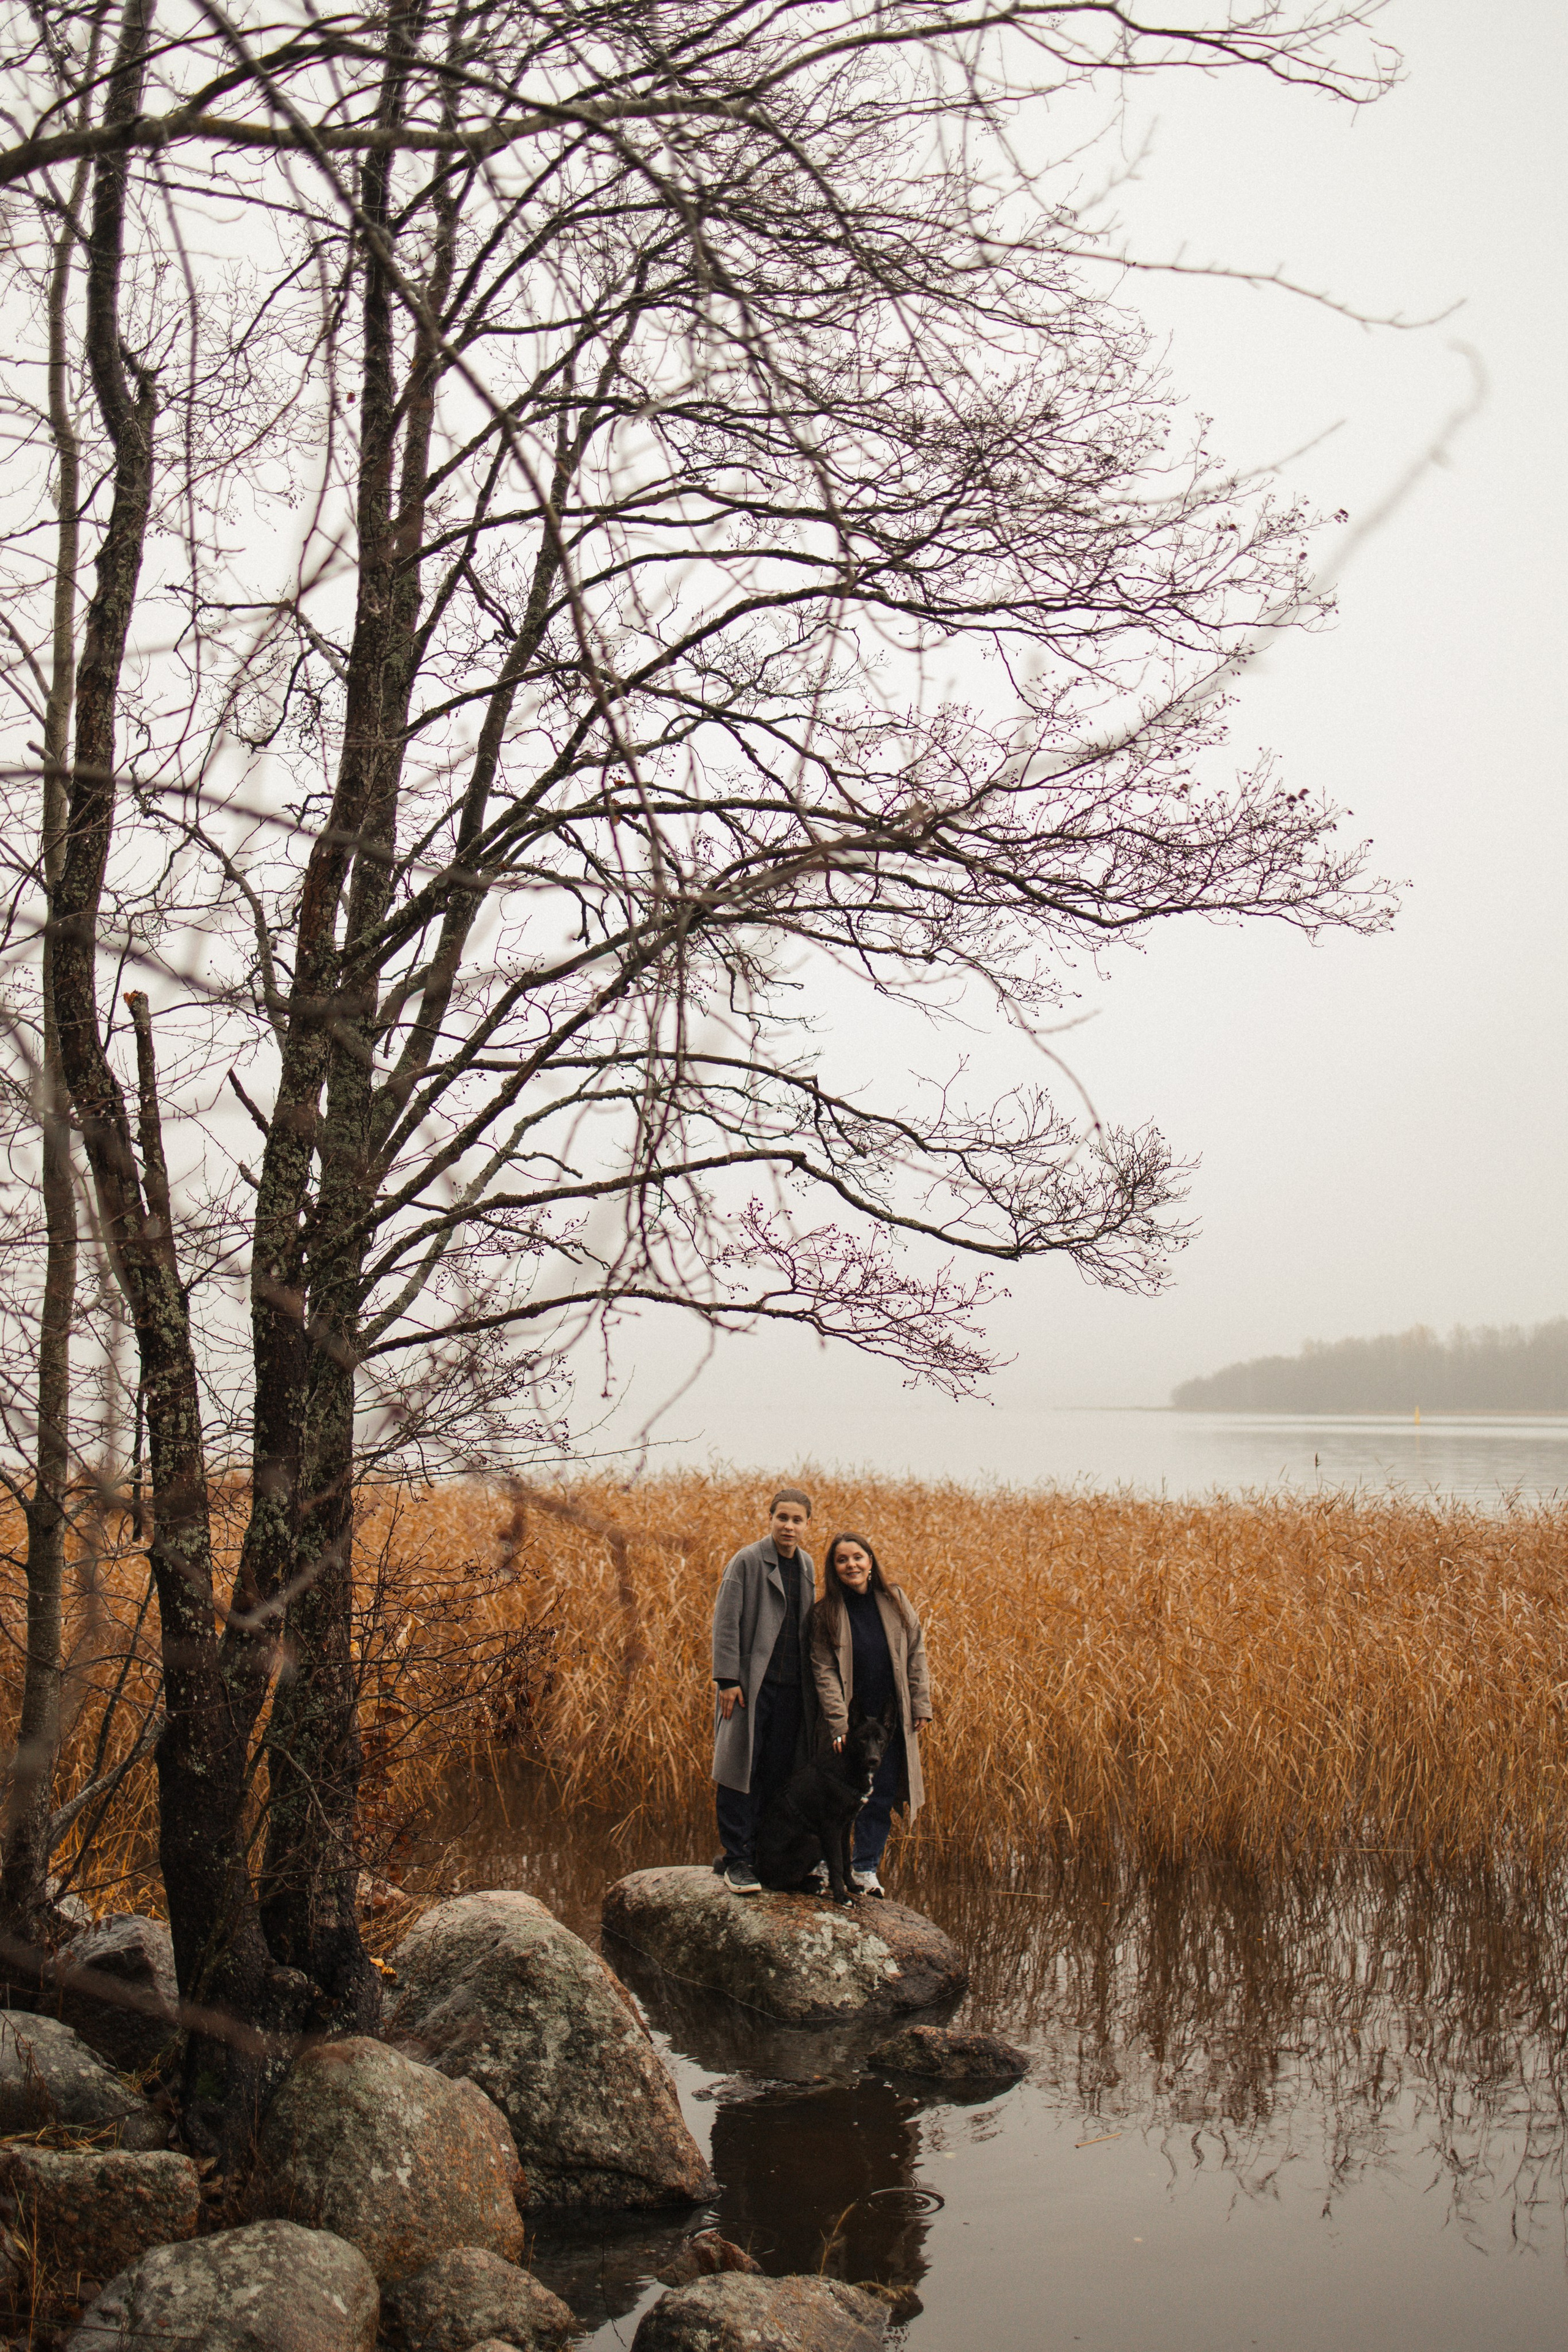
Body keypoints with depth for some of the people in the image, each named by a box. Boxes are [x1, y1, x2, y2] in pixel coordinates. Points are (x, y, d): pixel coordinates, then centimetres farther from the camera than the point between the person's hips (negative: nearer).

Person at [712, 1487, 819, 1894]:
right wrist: (726, 1679, -14)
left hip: (792, 1688, 6)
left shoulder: (806, 1566, 13)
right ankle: (737, 1860, 1)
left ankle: (765, 1856, 15)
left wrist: (812, 1684, 13)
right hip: (751, 1685, -5)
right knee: (742, 1770, -4)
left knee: (779, 1775, 7)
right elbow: (726, 1623, -9)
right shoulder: (747, 1562, -5)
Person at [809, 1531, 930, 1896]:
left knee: (882, 1794, 6)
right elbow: (824, 1671, -11)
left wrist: (920, 1705, 1)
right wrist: (839, 1724, -17)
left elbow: (915, 1654, 6)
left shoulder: (894, 1600, 0)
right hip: (850, 1717, -2)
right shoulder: (825, 1613, -8)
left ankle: (866, 1868, 18)